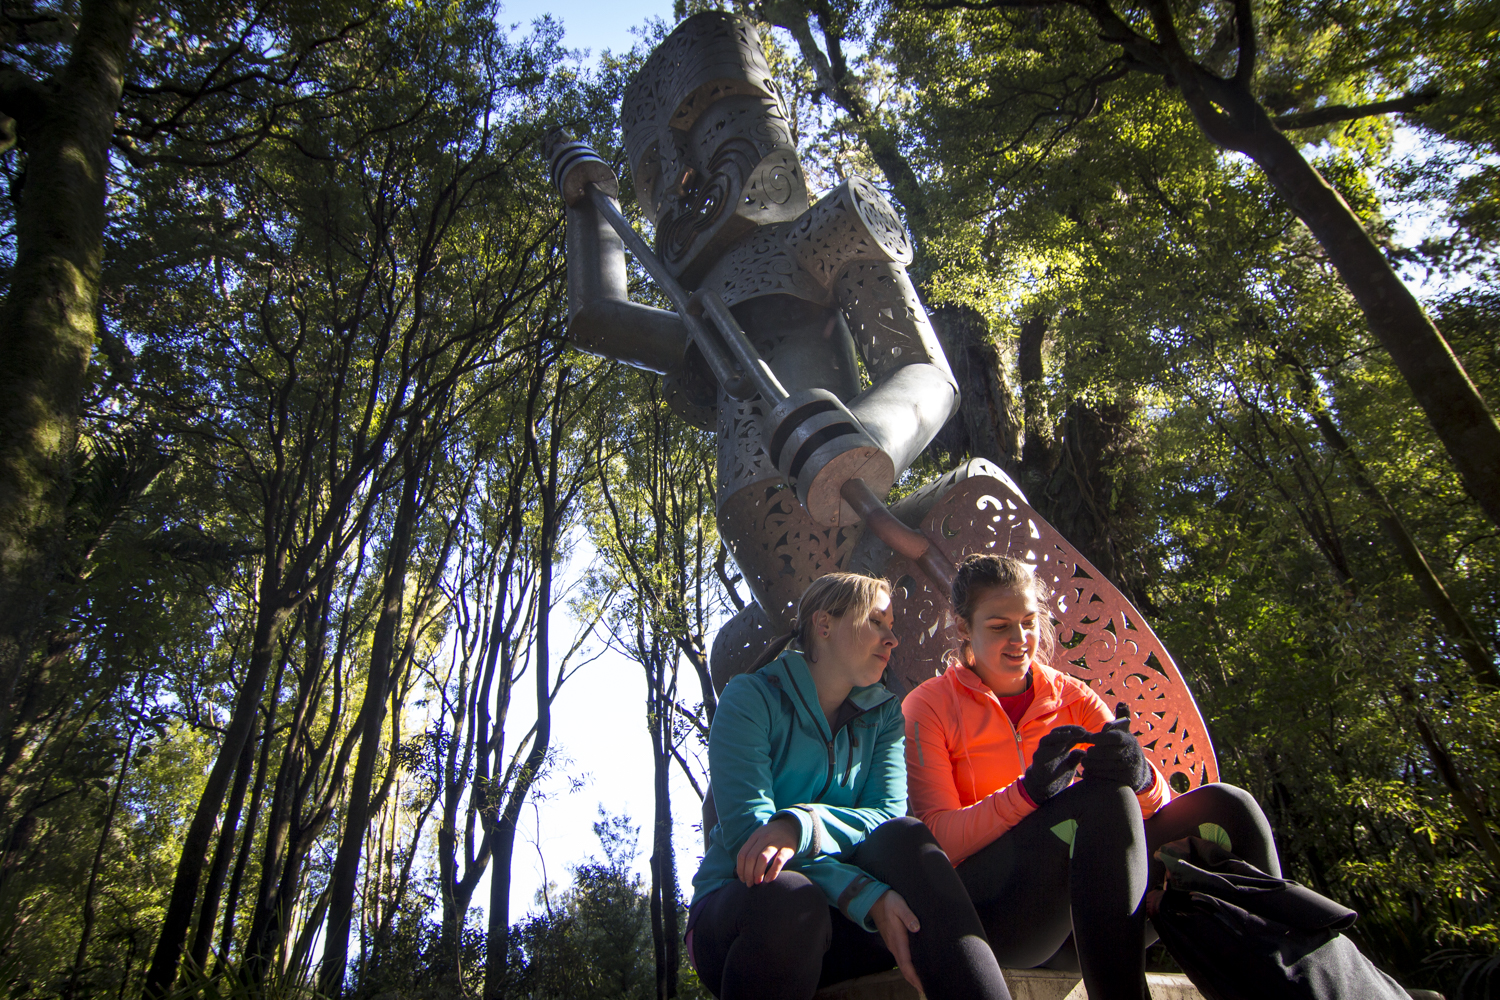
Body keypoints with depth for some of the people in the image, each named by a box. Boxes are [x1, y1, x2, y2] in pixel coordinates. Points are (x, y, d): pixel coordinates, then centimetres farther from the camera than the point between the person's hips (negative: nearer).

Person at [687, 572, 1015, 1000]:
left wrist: (804, 826, -29)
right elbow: (746, 828, -18)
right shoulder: (750, 698, -6)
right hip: (739, 902, -3)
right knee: (792, 896, -37)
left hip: (834, 910, 4)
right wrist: (867, 897, -31)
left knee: (904, 836, -25)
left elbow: (889, 815, -7)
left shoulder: (883, 713, 9)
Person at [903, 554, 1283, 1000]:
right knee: (1105, 800, -31)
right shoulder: (929, 705, 1)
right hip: (984, 909, -4)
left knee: (1223, 807, -15)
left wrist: (1140, 777, -24)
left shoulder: (1073, 697, 12)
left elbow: (1161, 804, 1)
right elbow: (938, 838, -11)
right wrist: (1027, 791, -28)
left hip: (1081, 908, 5)